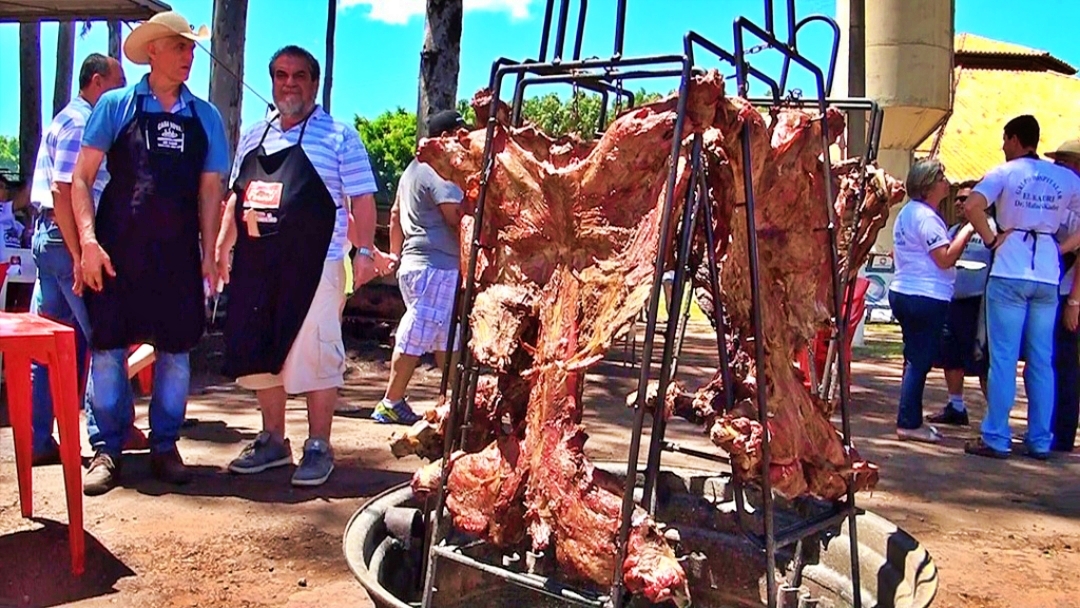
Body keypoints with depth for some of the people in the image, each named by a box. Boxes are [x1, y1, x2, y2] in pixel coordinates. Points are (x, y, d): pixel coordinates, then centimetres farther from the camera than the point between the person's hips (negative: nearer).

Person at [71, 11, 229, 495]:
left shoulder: (205, 117, 10)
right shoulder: (116, 105, 2)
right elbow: (81, 178, 0)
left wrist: (209, 252, 5)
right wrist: (88, 240, -11)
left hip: (179, 254, 2)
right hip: (117, 250, -2)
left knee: (175, 349, 6)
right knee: (108, 347, 1)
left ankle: (164, 446, 20)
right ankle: (107, 450, 13)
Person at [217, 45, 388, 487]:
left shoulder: (338, 136, 2)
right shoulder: (254, 136, 18)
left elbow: (361, 199, -2)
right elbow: (236, 197, 22)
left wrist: (364, 250, -11)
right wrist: (222, 245, 13)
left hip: (314, 265, -6)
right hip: (256, 264, 6)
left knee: (313, 355, -3)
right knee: (259, 354, 11)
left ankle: (318, 448, 10)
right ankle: (273, 441, 25)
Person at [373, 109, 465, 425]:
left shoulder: (415, 168, 20)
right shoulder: (440, 171, -12)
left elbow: (395, 213, 24)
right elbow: (457, 218, -19)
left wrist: (395, 253, 27)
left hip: (415, 261, 11)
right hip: (437, 266, -11)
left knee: (445, 337, 13)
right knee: (416, 336, -5)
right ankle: (391, 404, 1)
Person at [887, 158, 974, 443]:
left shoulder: (908, 212, 15)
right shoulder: (926, 216, -16)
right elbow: (946, 259, -20)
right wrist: (968, 230, -13)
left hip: (903, 292, 10)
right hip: (926, 298, -10)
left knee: (916, 358, 15)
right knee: (920, 360, -4)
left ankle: (911, 420, 22)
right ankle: (908, 423, 0)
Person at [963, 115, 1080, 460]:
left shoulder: (1005, 173, -3)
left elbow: (973, 206, -19)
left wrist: (991, 239, -7)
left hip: (1009, 274, -4)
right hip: (1048, 277, 4)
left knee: (1004, 358, -1)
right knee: (1042, 362, 9)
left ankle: (996, 439, 1)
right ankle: (1040, 441, 14)